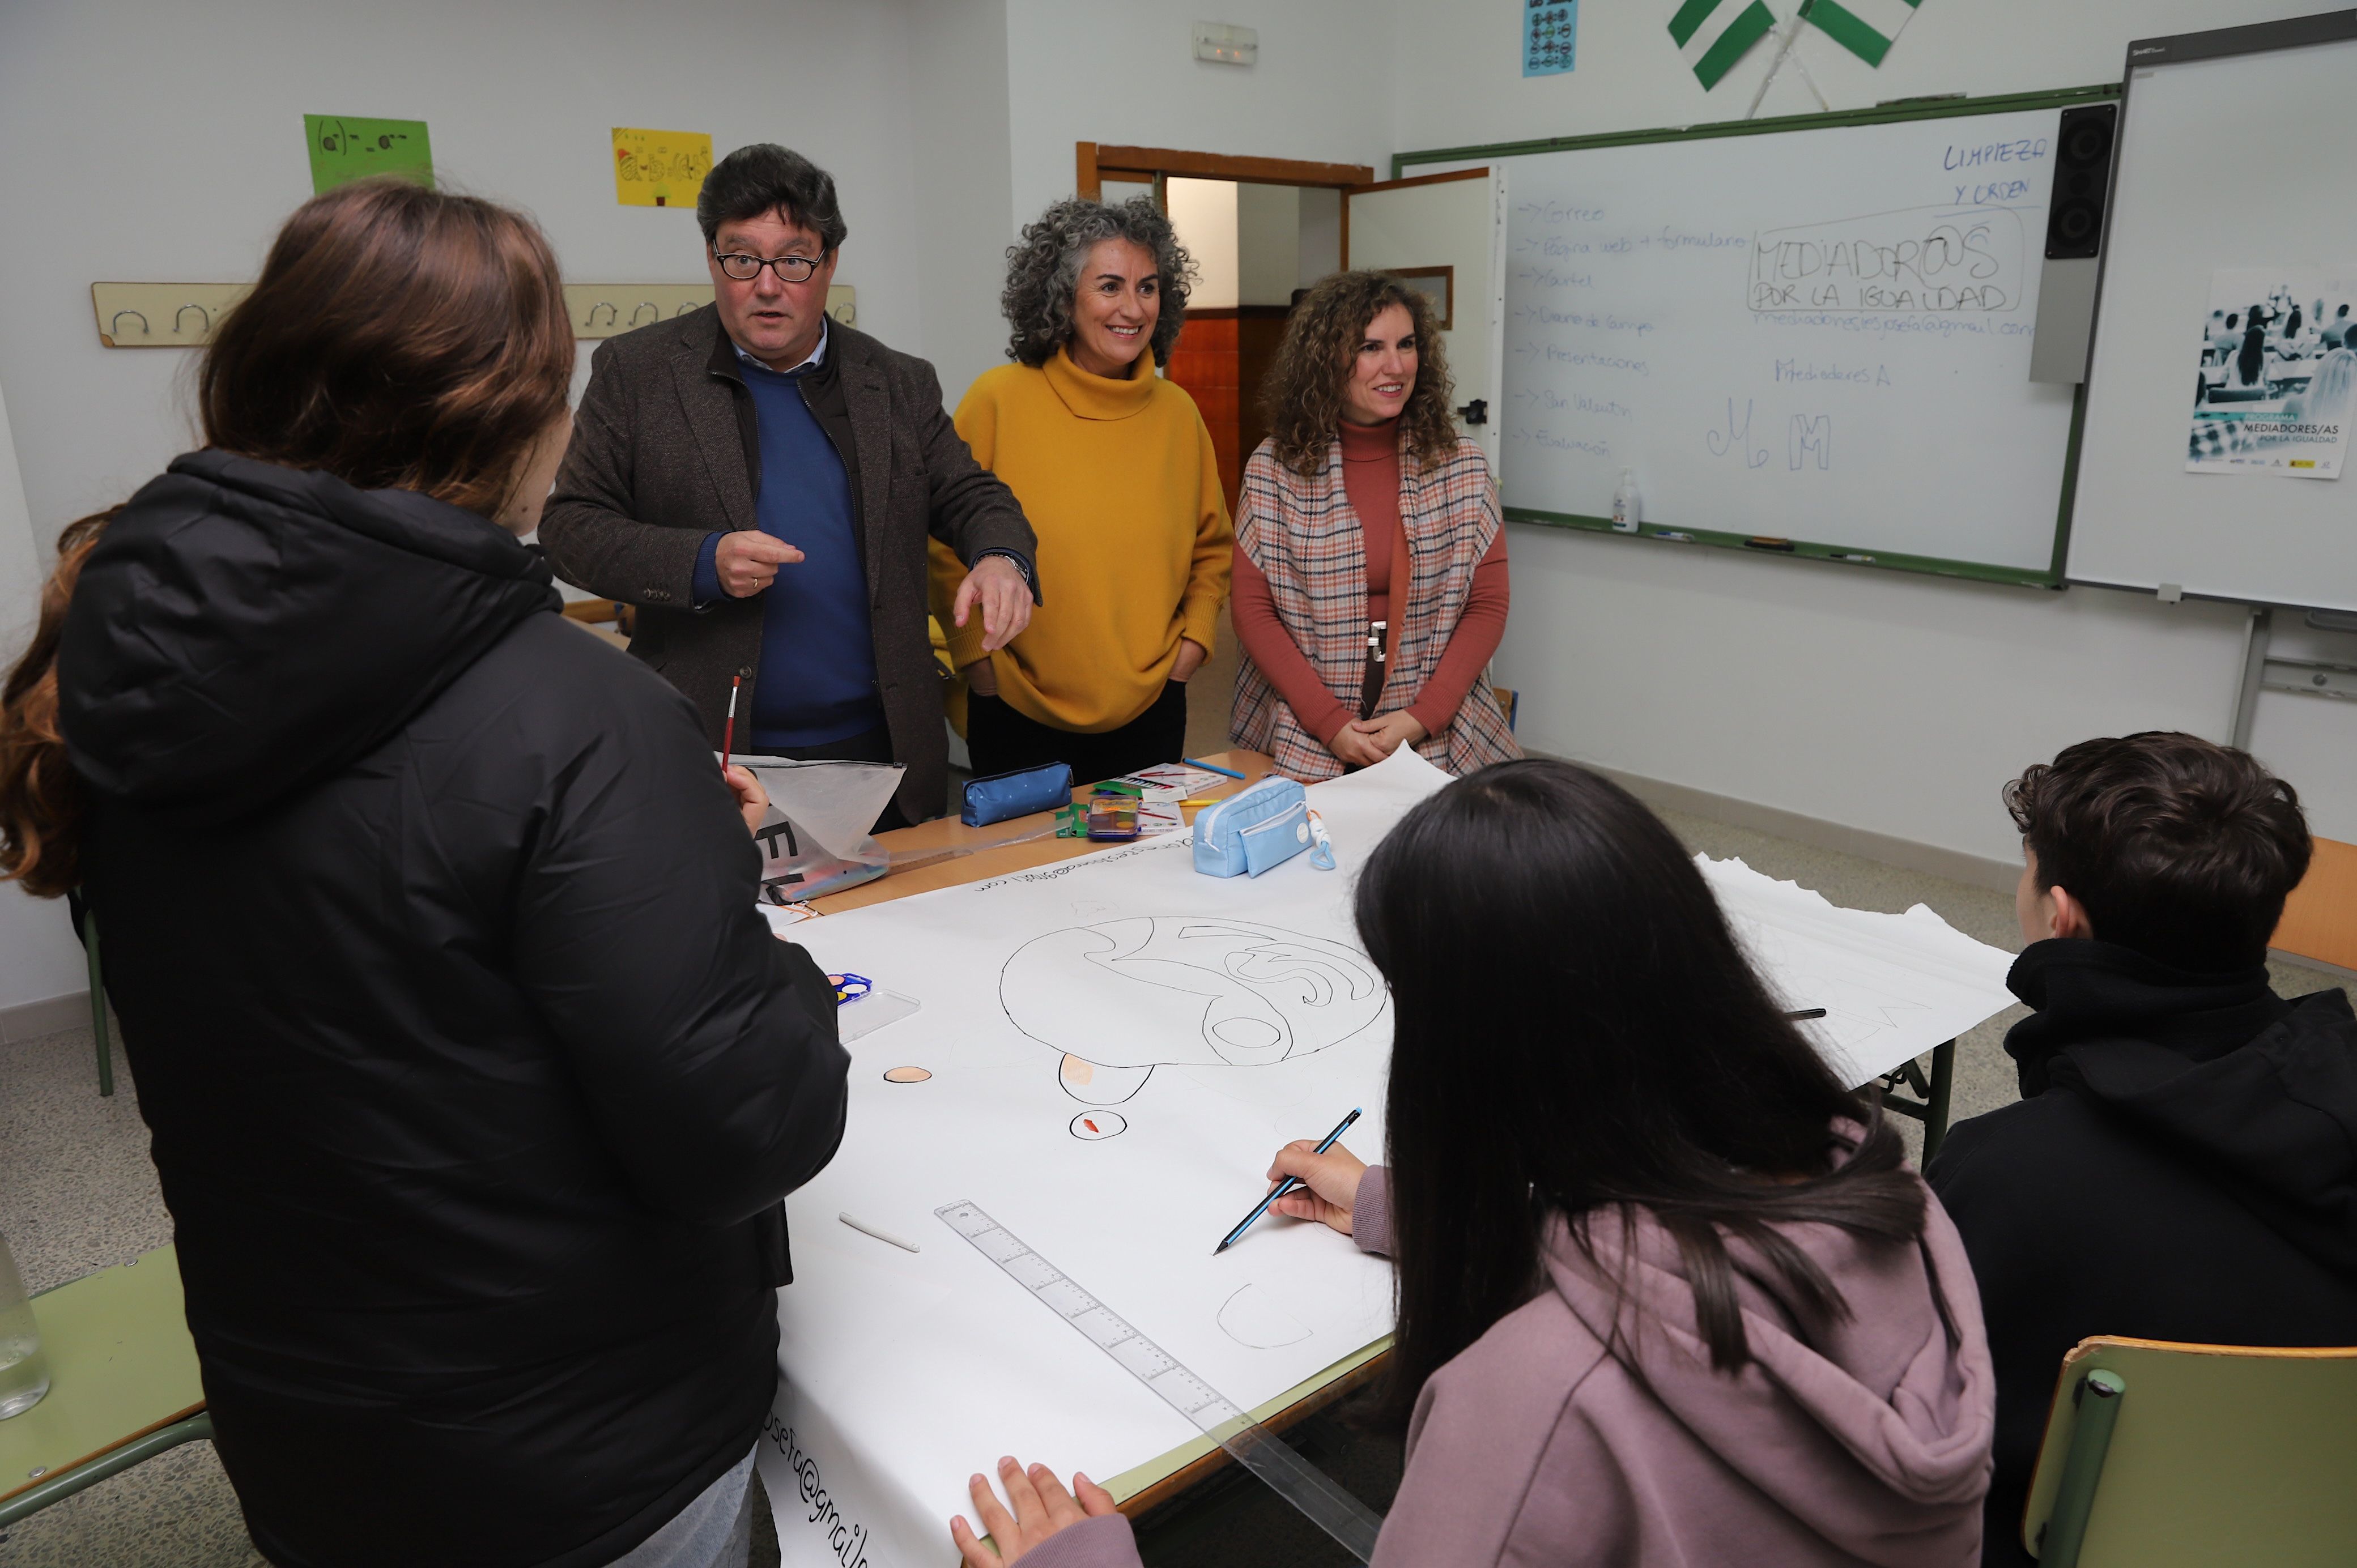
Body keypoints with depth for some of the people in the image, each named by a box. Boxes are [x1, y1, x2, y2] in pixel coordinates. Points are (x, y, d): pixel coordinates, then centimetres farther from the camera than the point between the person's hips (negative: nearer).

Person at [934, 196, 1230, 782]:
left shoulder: (1177, 412, 2)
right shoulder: (999, 399, -9)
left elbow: (1212, 548, 13)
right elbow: (946, 547, -4)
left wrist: (1190, 645, 3)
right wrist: (980, 662, -6)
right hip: (1021, 715, -3)